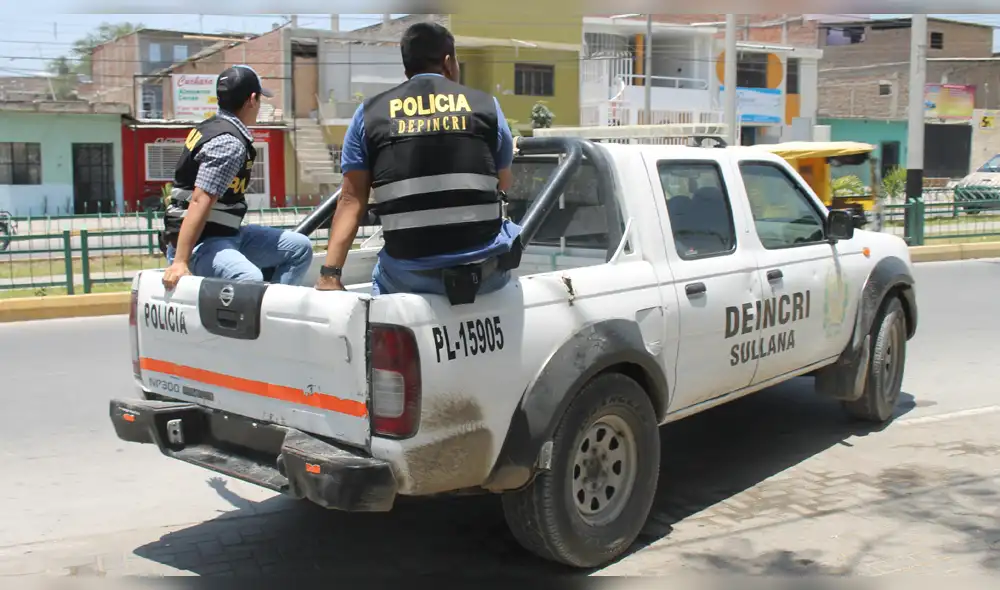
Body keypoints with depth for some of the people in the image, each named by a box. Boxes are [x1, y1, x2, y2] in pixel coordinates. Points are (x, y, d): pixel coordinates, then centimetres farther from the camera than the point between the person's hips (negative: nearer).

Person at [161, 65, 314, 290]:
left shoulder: (211, 127, 12)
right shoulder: (229, 143, -17)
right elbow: (200, 202, -25)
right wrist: (180, 262, -30)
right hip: (200, 243, -10)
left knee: (300, 247, 9)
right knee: (250, 280, -39)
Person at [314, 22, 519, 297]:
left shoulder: (369, 113, 7)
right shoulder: (486, 105, 7)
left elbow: (352, 199, 4)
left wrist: (330, 273, 5)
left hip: (410, 273, 1)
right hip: (487, 268, 0)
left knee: (381, 281, 34)